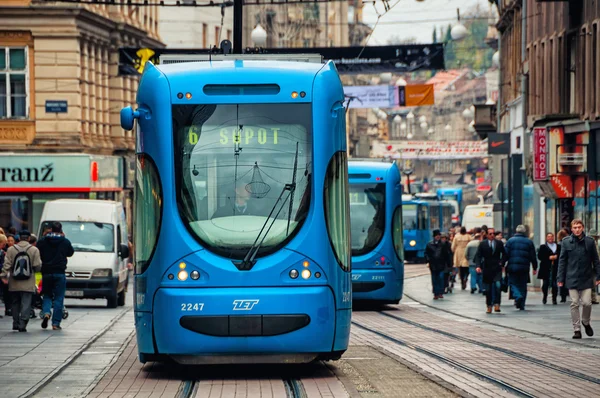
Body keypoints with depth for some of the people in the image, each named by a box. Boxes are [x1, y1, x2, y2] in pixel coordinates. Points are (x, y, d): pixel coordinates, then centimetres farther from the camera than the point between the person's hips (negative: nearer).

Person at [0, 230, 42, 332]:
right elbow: (38, 266, -5)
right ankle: (22, 324, -10)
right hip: (28, 284, -2)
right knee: (26, 304, -1)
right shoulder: (34, 250, -4)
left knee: (15, 303, 15)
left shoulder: (11, 250, 0)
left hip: (14, 284, 2)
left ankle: (16, 323, 20)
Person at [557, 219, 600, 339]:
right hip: (572, 278, 0)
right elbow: (562, 261, 5)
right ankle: (577, 329, 9)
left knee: (587, 303, -4)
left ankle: (586, 322, 24)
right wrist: (561, 278, 1)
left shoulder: (589, 242, 2)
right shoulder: (566, 242, 2)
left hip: (586, 278, 0)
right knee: (574, 304, 1)